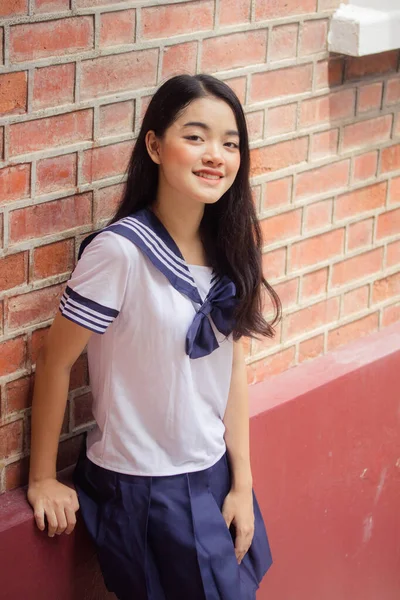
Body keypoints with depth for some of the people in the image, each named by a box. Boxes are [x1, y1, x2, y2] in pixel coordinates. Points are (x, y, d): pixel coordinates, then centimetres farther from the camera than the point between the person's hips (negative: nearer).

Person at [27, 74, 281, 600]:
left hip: (214, 476, 6)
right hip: (141, 491, -6)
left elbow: (233, 366, 3)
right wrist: (43, 479, -5)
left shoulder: (229, 248, -2)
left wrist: (241, 483, 2)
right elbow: (55, 363, -13)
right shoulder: (120, 251, -21)